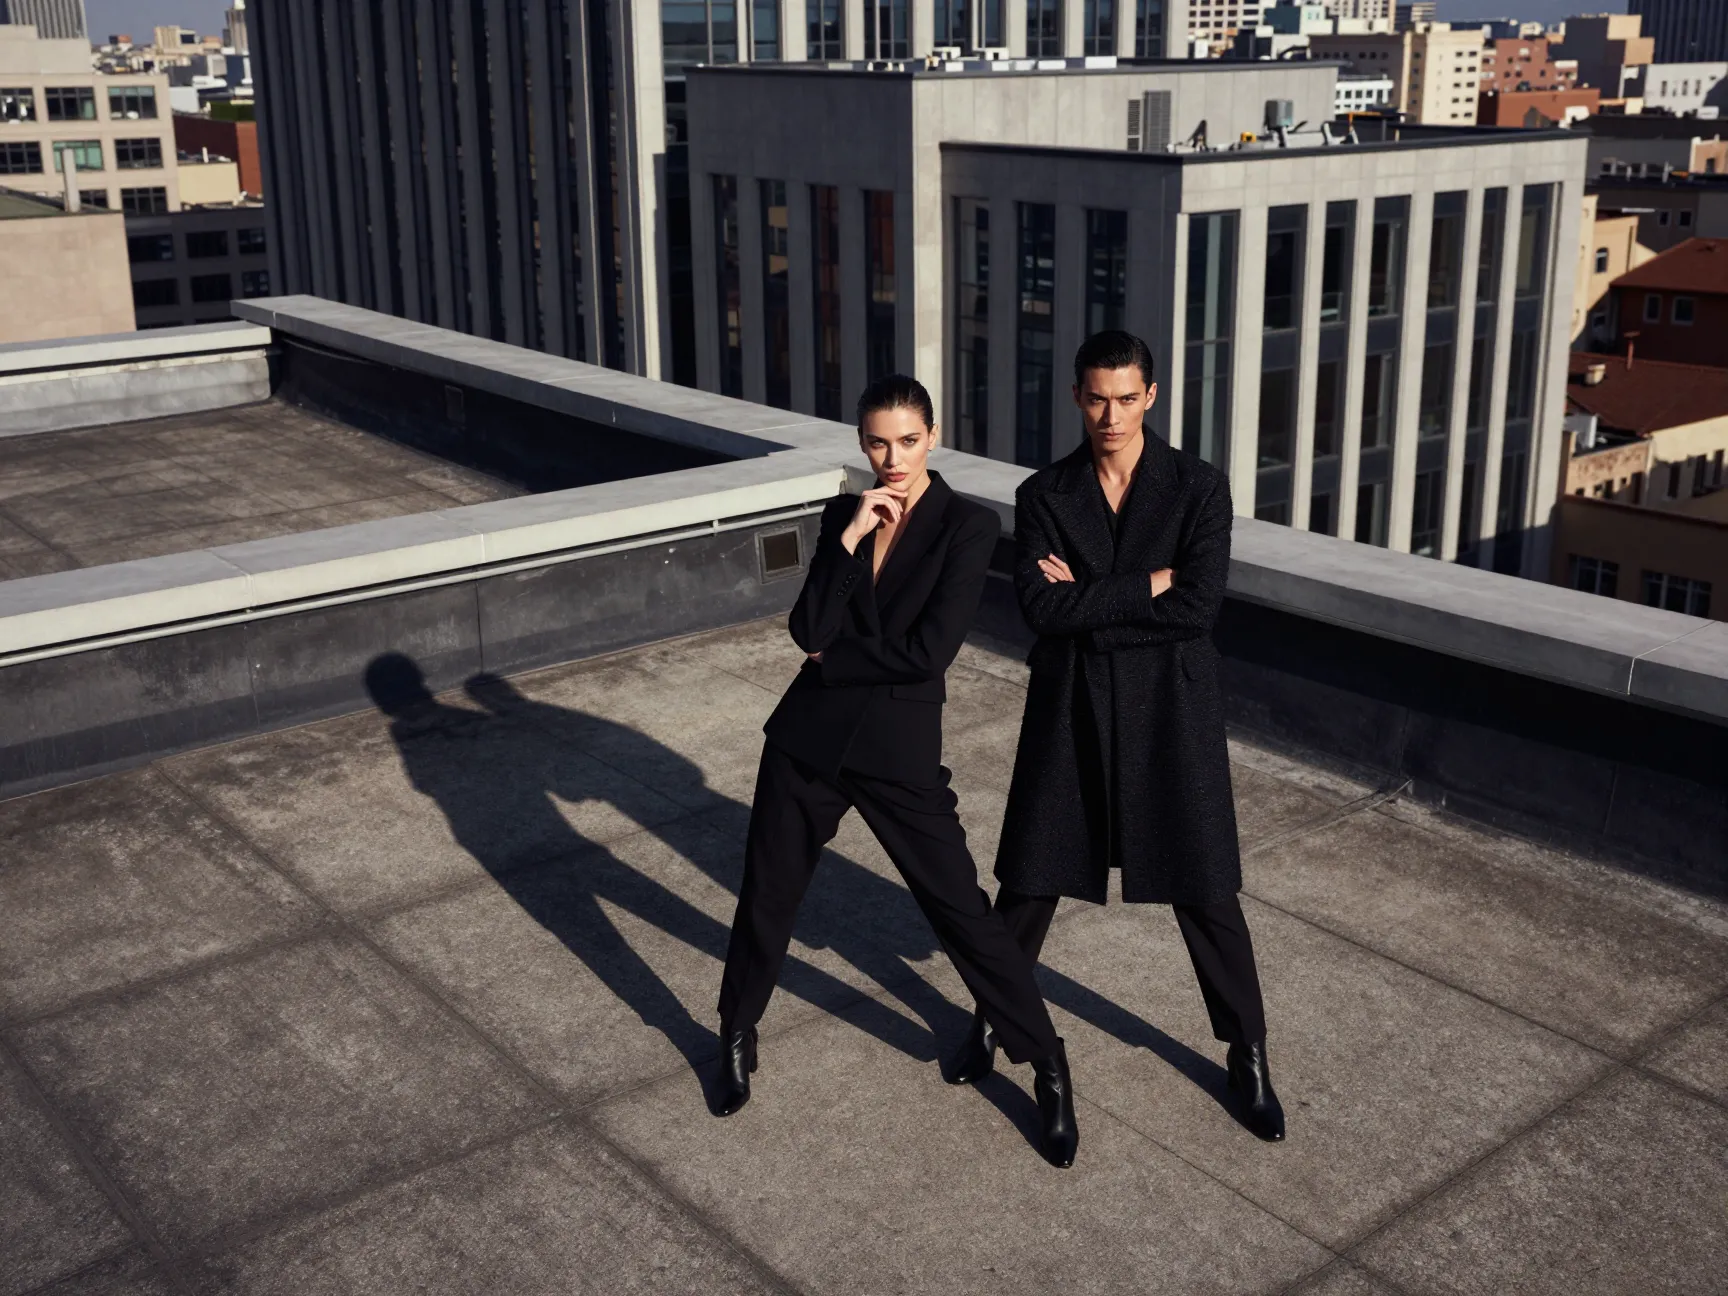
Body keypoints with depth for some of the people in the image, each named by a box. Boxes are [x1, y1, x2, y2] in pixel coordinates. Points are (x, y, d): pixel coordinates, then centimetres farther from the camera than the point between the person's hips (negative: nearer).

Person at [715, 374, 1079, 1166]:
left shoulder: (969, 526, -9)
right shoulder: (844, 514, 5)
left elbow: (929, 652, -18)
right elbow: (809, 631, -8)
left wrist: (835, 657, -7)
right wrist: (850, 538, -16)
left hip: (899, 744, -4)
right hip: (810, 733, 4)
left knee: (961, 910, 1)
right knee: (767, 894, 14)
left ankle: (1048, 1068, 18)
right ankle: (737, 1037, 39)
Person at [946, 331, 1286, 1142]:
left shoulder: (1199, 487, -5)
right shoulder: (1044, 494, -1)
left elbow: (1198, 608, -17)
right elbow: (1040, 608, -15)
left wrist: (1087, 598, -14)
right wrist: (1147, 585, -17)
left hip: (1170, 709, -1)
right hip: (1070, 710, 1)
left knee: (1205, 892, 5)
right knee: (1029, 882, 11)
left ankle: (1247, 1055, 24)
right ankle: (994, 1019, 34)